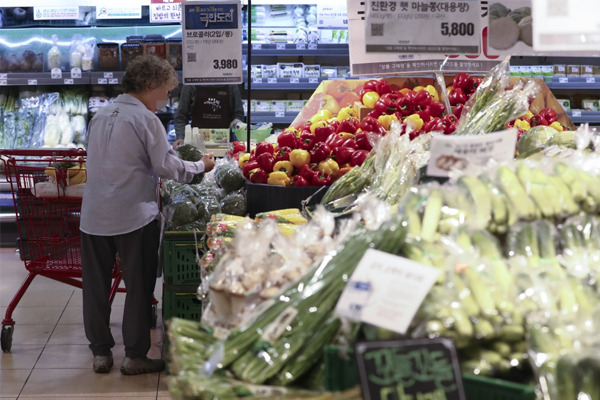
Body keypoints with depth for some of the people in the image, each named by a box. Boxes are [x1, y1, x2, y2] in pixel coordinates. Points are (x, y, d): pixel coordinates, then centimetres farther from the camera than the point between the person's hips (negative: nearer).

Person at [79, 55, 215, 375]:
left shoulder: (100, 116, 11)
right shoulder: (145, 119, -11)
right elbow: (168, 167, -12)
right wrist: (201, 166, 5)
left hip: (93, 215, 6)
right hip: (133, 215, -6)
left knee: (96, 286, 12)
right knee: (139, 286, 5)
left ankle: (100, 352, 19)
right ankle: (135, 355, 10)